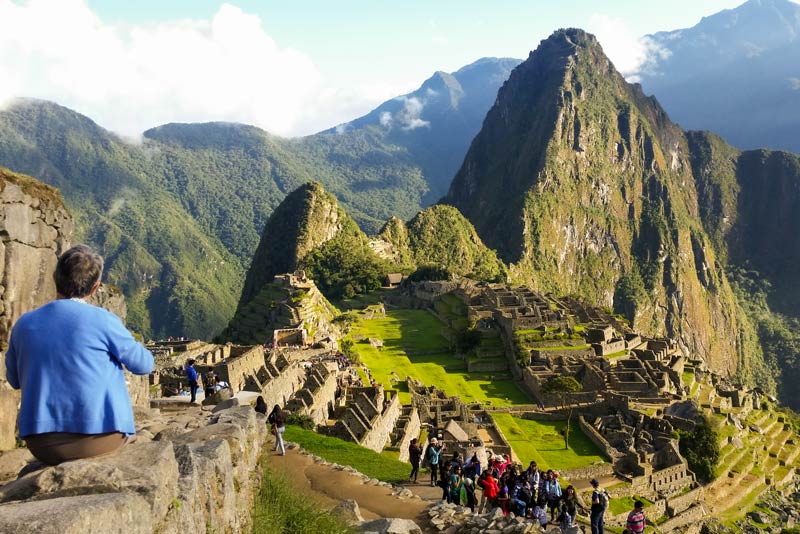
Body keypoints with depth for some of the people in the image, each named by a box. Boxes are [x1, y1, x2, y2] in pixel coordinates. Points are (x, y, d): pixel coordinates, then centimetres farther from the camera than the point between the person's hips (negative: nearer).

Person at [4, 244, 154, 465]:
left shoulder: (24, 323, 1)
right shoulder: (103, 320, -11)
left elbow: (14, 379, 18)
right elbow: (145, 364, 3)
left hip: (42, 446, 4)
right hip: (99, 438, -3)